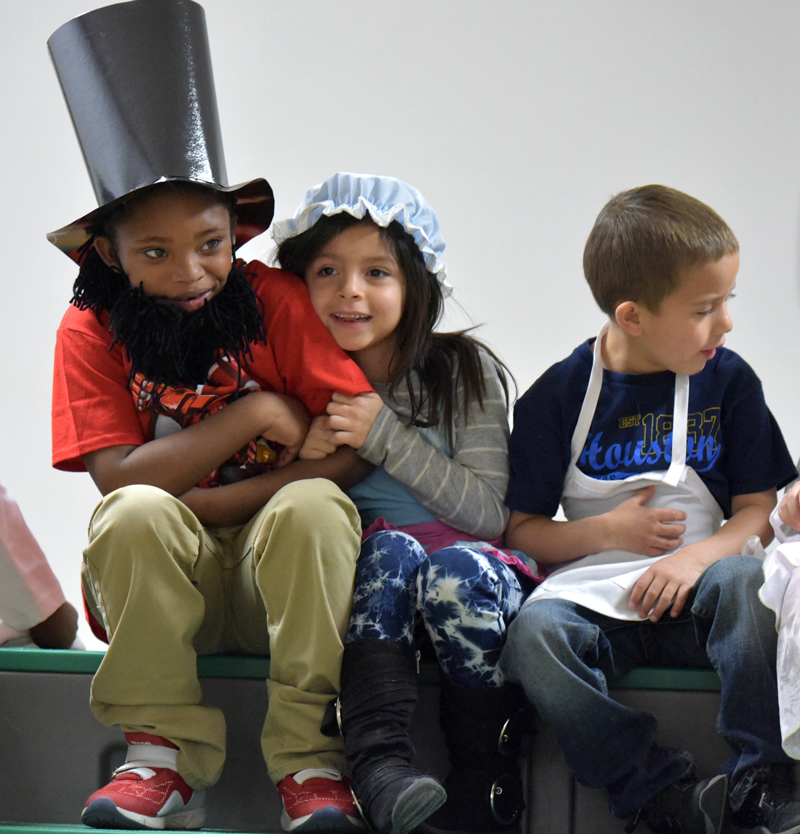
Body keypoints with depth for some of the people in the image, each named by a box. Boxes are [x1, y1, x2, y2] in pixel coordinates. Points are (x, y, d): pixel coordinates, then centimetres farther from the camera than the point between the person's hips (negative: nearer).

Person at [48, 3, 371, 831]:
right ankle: (164, 756, -22)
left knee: (311, 507, -32)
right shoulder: (91, 330, -5)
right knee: (135, 517, -31)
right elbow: (119, 477, -16)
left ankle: (309, 760, -26)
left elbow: (350, 451, -13)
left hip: (283, 574, 0)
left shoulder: (275, 302, -6)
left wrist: (195, 499, -17)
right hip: (159, 584, 0)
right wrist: (251, 415, -19)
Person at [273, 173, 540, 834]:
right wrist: (302, 457, -11)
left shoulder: (465, 372, 0)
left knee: (459, 569, -35)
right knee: (391, 549, -32)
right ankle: (380, 762, -44)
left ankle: (488, 778, -20)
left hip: (471, 561, -1)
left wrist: (386, 436, -15)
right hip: (358, 574, 1)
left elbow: (489, 513, -8)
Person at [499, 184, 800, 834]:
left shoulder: (728, 381, 6)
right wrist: (609, 532, -11)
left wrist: (699, 556, -17)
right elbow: (521, 530, 5)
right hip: (594, 596, 0)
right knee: (533, 635, -33)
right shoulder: (560, 396, 2)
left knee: (743, 579, -34)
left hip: (694, 592, 0)